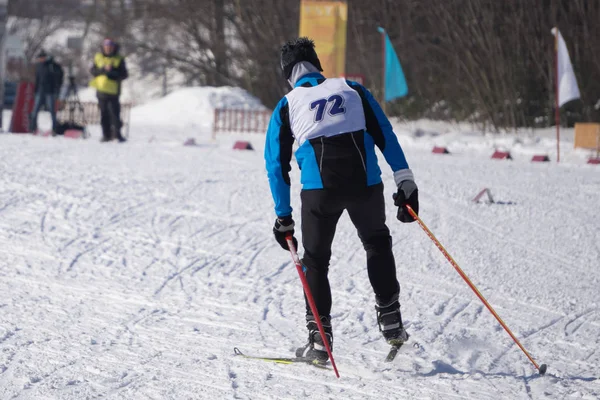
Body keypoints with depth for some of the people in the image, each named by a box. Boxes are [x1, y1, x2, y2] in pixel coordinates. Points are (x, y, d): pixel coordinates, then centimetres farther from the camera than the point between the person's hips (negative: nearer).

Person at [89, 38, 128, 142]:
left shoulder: (119, 59, 3)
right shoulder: (98, 58, 10)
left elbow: (124, 75, -2)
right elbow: (92, 71, 1)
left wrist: (114, 72, -17)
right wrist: (103, 70, -14)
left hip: (113, 91, -3)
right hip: (101, 90, 3)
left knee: (114, 112, -8)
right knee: (104, 114, 6)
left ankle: (117, 132, 0)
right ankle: (106, 134, 12)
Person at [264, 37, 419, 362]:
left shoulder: (287, 106, 16)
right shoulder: (353, 90, 17)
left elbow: (276, 163, 13)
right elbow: (385, 136, 9)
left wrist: (283, 217, 17)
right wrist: (405, 181, 6)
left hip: (319, 188, -1)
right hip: (365, 184, 1)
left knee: (315, 260, 16)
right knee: (377, 242, 26)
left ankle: (319, 339, 8)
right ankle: (390, 320, 18)